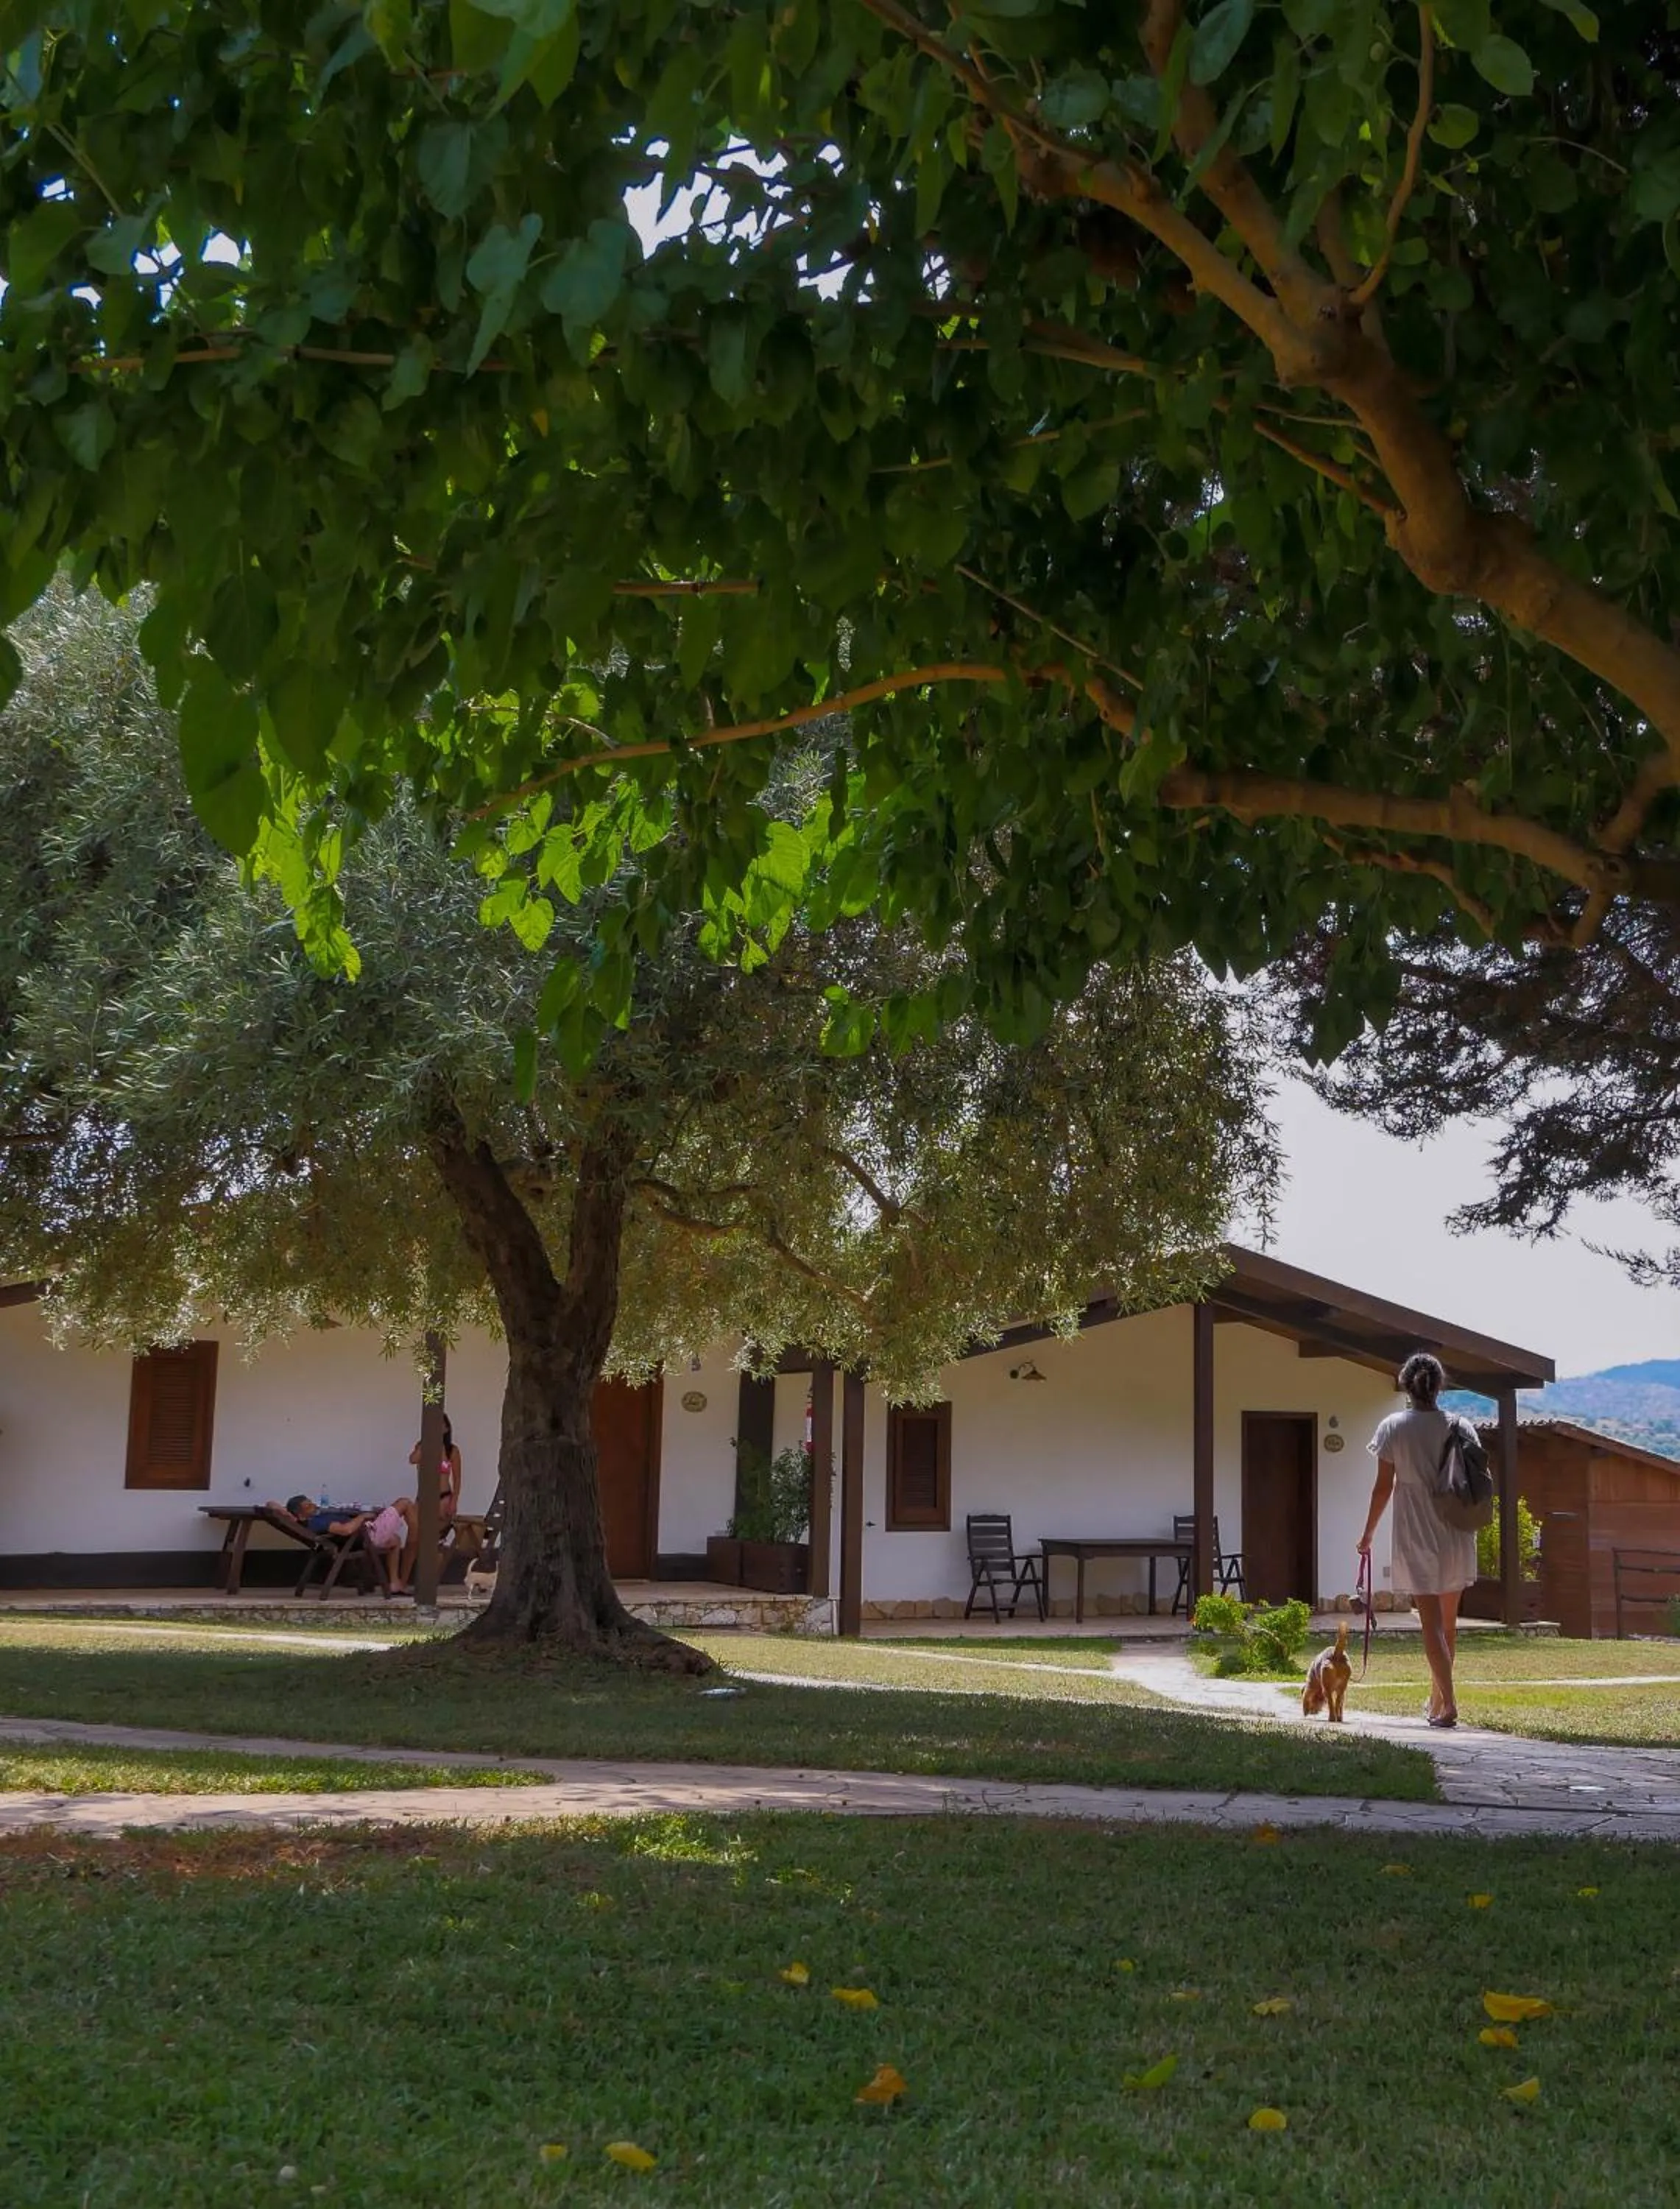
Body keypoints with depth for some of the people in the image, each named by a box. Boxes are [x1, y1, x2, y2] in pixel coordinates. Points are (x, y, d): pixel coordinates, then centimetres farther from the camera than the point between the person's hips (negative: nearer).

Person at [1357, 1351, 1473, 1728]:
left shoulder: (1393, 1427, -6)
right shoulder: (1456, 1426, 1)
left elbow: (1383, 1486, -4)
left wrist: (1368, 1535, 6)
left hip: (1416, 1538, -3)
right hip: (1455, 1536, 3)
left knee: (1431, 1622, -2)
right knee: (1448, 1620, 15)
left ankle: (1448, 1703, -13)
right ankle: (1437, 1699, 27)